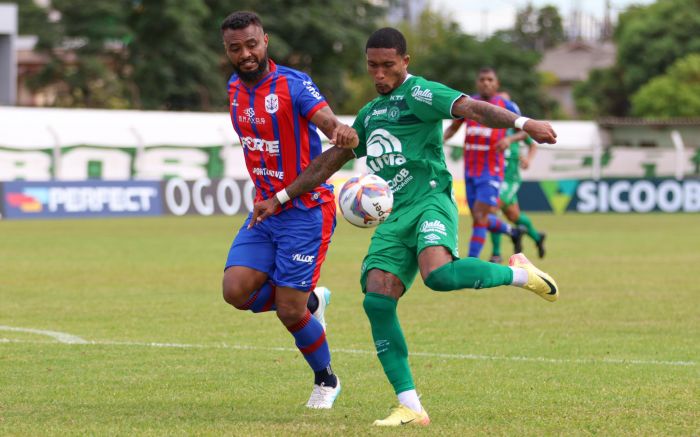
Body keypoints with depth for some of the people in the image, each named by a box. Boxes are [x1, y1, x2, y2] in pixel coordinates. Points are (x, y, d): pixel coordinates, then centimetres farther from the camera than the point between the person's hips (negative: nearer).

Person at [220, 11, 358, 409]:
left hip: (306, 210, -7)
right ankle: (311, 301, 18)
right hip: (265, 209, 7)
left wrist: (342, 131, -57)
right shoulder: (235, 89, 7)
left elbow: (325, 118, -33)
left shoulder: (293, 83, -15)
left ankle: (326, 380, 21)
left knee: (289, 312, -7)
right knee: (237, 291, -11)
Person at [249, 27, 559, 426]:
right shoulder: (371, 114, 24)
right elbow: (330, 161, 34)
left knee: (438, 273, -35)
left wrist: (522, 123, -33)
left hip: (430, 202, -7)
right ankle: (410, 408, -9)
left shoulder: (418, 93, 0)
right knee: (377, 300, -11)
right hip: (393, 218, 7)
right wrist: (281, 199, 34)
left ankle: (517, 273, -8)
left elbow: (471, 108, -17)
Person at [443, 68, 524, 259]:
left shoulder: (506, 106, -3)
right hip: (470, 171, 5)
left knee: (480, 217, -14)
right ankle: (513, 232, 38)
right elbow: (453, 127, 18)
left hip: (491, 172, -5)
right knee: (480, 219, 11)